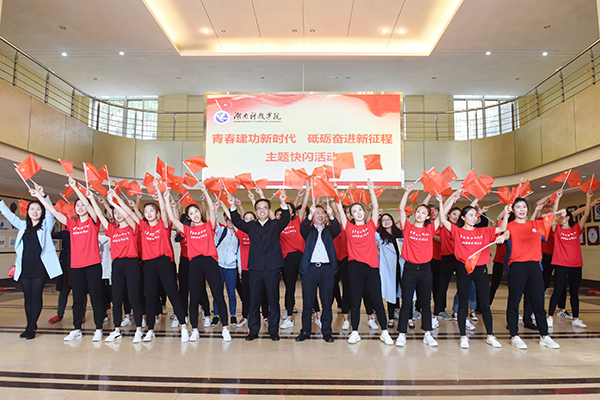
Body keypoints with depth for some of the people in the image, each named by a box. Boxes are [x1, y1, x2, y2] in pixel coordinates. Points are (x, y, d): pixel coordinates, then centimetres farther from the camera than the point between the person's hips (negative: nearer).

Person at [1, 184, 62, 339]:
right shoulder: (23, 225, 16)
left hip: (40, 267, -4)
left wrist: (43, 196, -25)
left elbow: (51, 212, -11)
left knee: (36, 296, -3)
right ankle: (30, 325, 16)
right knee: (27, 297, 8)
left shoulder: (46, 225, 4)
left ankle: (31, 327, 4)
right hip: (25, 267, 4)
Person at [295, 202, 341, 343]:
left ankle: (326, 331, 15)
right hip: (310, 268, -1)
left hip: (327, 269, 1)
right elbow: (302, 228, -11)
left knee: (327, 302, 5)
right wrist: (310, 215, -26)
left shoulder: (329, 231, 15)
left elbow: (337, 229, -7)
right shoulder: (309, 230, 12)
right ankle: (305, 331, 14)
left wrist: (331, 216, -23)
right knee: (307, 302, 3)